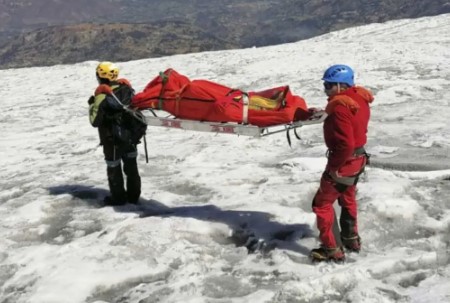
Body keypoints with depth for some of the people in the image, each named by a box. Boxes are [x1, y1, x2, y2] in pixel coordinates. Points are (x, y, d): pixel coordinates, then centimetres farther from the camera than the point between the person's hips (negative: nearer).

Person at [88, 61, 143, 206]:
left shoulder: (102, 95, -20)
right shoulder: (126, 87, -4)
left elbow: (95, 121, -16)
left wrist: (92, 105, -3)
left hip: (112, 139, -6)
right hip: (130, 135, 6)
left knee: (114, 168, 11)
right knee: (131, 165, 17)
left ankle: (118, 197, 21)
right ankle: (133, 195, 28)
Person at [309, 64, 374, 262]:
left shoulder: (340, 107, -26)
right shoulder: (359, 98, 1)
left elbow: (345, 144, -31)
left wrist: (334, 166, -20)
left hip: (344, 162, -10)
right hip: (358, 157, 10)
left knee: (322, 204, 2)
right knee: (347, 199, 28)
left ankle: (333, 250, 8)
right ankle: (351, 239, 43)